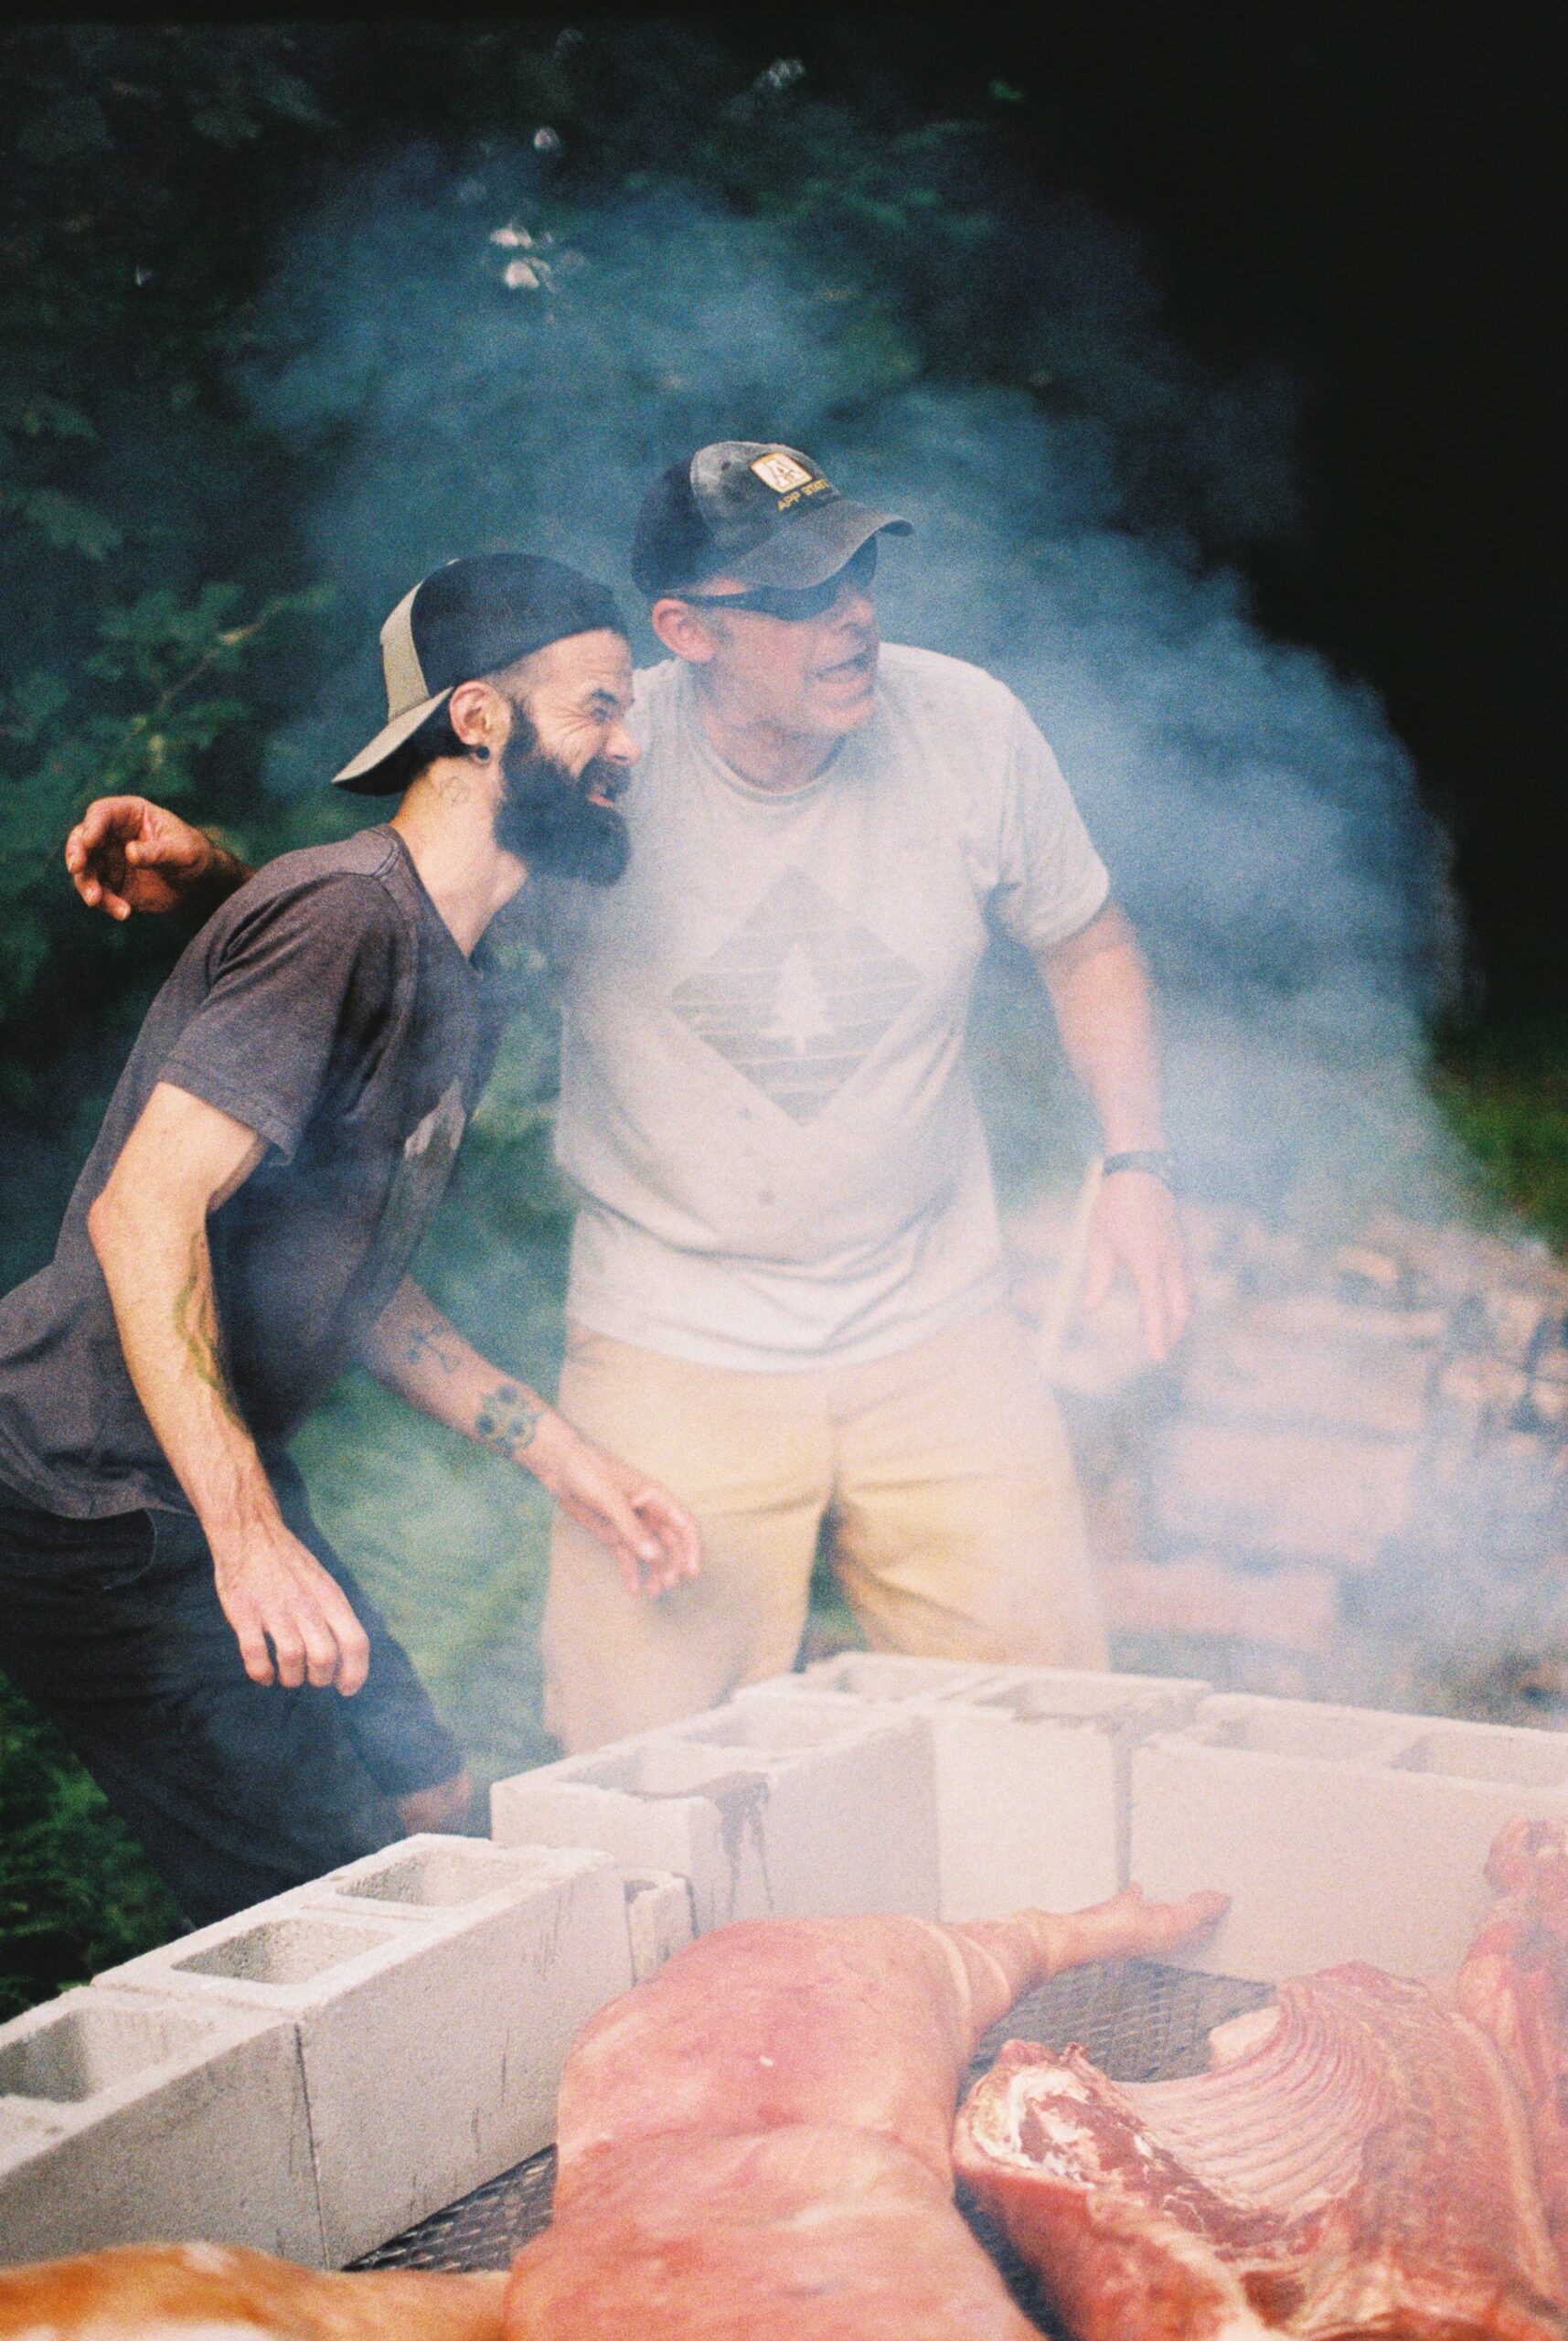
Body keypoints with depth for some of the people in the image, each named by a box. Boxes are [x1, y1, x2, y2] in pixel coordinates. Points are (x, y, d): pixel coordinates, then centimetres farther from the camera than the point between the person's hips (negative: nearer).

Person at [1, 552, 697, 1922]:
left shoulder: (460, 989, 14)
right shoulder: (347, 914, -19)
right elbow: (144, 1211, -28)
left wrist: (564, 1460, 13)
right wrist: (248, 1537, -34)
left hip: (220, 1486, 10)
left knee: (439, 1819, 14)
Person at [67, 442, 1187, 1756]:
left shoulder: (964, 727, -8)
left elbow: (1086, 942, 11)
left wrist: (1138, 1165, 1)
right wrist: (197, 864, -21)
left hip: (939, 1338, 2)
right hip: (675, 1350, -2)